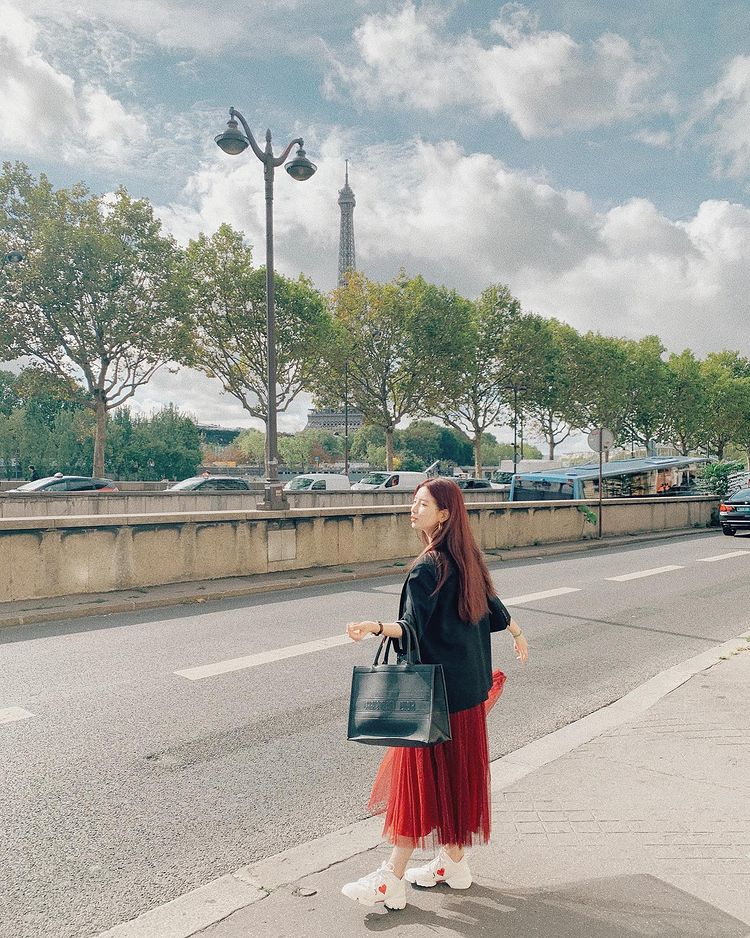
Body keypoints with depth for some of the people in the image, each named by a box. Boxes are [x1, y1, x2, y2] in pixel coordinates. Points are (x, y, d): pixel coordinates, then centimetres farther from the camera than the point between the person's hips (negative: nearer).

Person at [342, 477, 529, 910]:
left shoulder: (428, 567, -20)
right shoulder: (467, 557, 5)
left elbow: (413, 628, -27)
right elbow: (493, 605, 17)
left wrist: (375, 627, -45)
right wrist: (518, 634, 34)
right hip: (467, 685, 9)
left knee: (421, 777, -1)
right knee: (456, 772, 17)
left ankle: (392, 880, 9)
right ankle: (455, 862, 31)